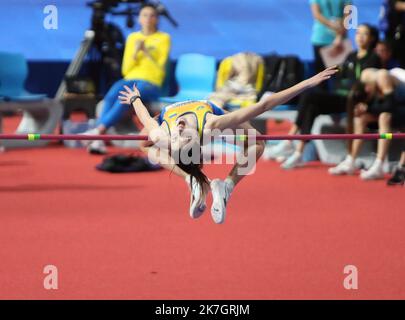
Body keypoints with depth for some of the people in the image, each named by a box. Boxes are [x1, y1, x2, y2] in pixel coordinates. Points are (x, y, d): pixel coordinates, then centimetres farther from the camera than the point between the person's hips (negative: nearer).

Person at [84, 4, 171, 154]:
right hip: (129, 79, 3)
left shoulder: (163, 38, 7)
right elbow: (125, 70, 12)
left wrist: (146, 52, -9)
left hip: (150, 83, -3)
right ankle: (98, 141, -45)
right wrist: (135, 52, -4)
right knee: (111, 96, -33)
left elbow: (160, 70, -1)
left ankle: (98, 131, -47)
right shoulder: (132, 37, 18)